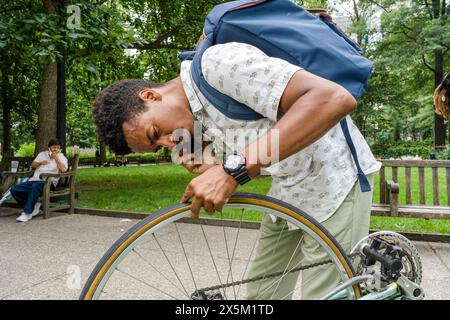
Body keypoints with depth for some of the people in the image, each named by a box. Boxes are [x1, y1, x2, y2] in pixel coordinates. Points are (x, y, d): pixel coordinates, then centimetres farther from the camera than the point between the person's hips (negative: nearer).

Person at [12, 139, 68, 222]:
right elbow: (32, 165, 20)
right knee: (14, 190, -13)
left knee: (35, 186, -39)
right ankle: (34, 205, -1)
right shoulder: (42, 154, 23)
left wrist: (56, 158, -8)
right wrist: (40, 163, 1)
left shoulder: (61, 157, 8)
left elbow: (63, 169, -11)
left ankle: (27, 213, -33)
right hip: (34, 180, 6)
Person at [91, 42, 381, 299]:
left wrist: (234, 168, -39)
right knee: (262, 292, 12)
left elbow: (335, 99, -36)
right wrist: (220, 171, -11)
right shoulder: (198, 110, 2)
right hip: (288, 186, 8)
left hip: (333, 180, -8)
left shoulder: (221, 63, -25)